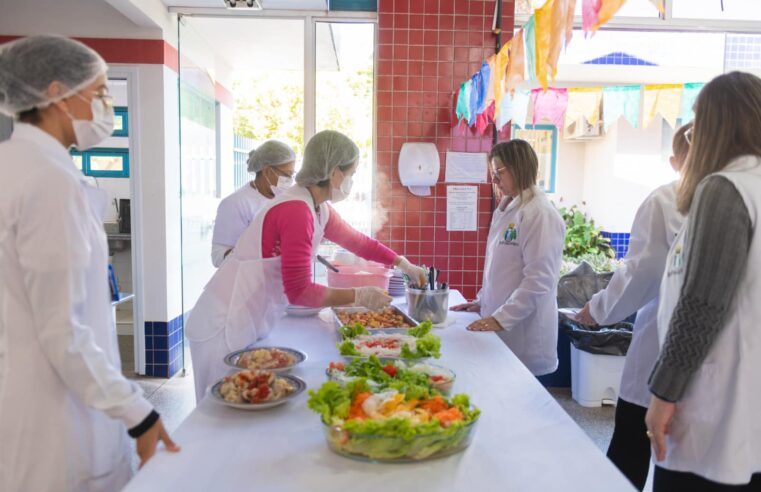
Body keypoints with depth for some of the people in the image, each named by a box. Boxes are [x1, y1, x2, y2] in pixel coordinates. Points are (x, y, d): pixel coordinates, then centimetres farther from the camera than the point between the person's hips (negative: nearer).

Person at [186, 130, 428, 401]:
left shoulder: (319, 209, 6)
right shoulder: (297, 211, -23)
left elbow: (356, 240, 22)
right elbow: (299, 292, -24)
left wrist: (403, 264, 24)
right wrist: (359, 296, -16)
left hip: (247, 325, 9)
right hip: (226, 328, -9)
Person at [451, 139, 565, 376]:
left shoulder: (540, 214, -15)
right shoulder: (507, 210, 11)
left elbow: (539, 280, -20)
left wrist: (502, 318, -20)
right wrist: (482, 302, 13)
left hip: (523, 332, -8)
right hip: (500, 323, 8)